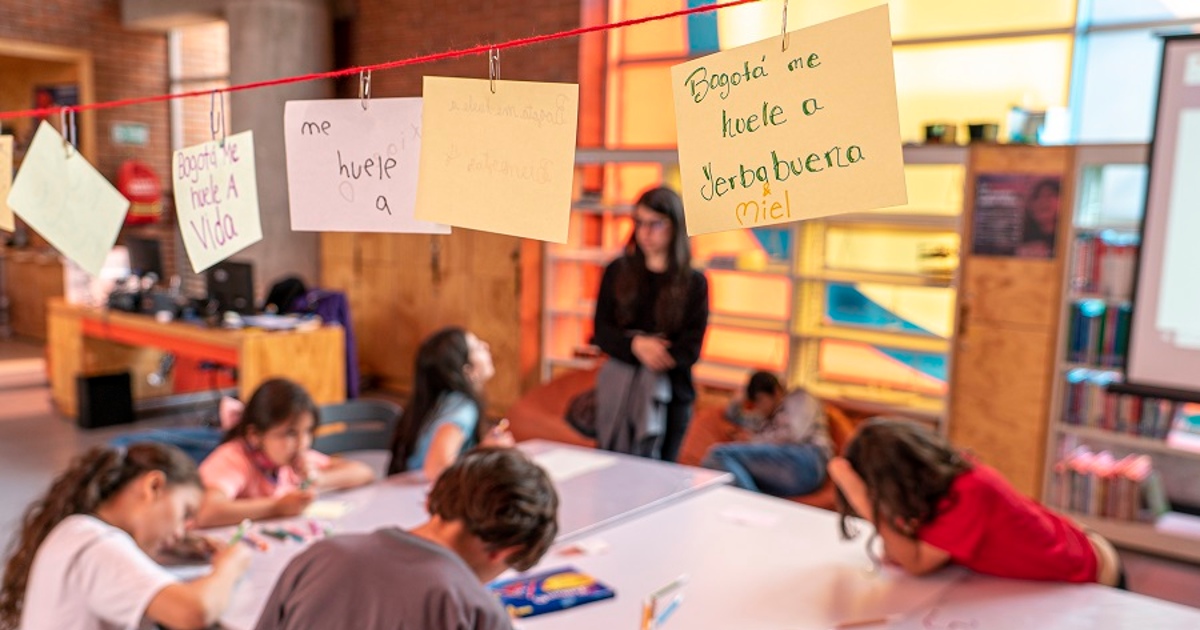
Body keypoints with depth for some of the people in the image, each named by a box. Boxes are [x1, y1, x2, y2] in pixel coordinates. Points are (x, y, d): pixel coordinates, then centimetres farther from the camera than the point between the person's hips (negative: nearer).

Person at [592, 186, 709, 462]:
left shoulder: (693, 282, -2)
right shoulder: (618, 271, 4)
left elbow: (690, 349, -6)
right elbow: (601, 332, -1)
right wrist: (634, 345, -20)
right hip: (618, 391, 1)